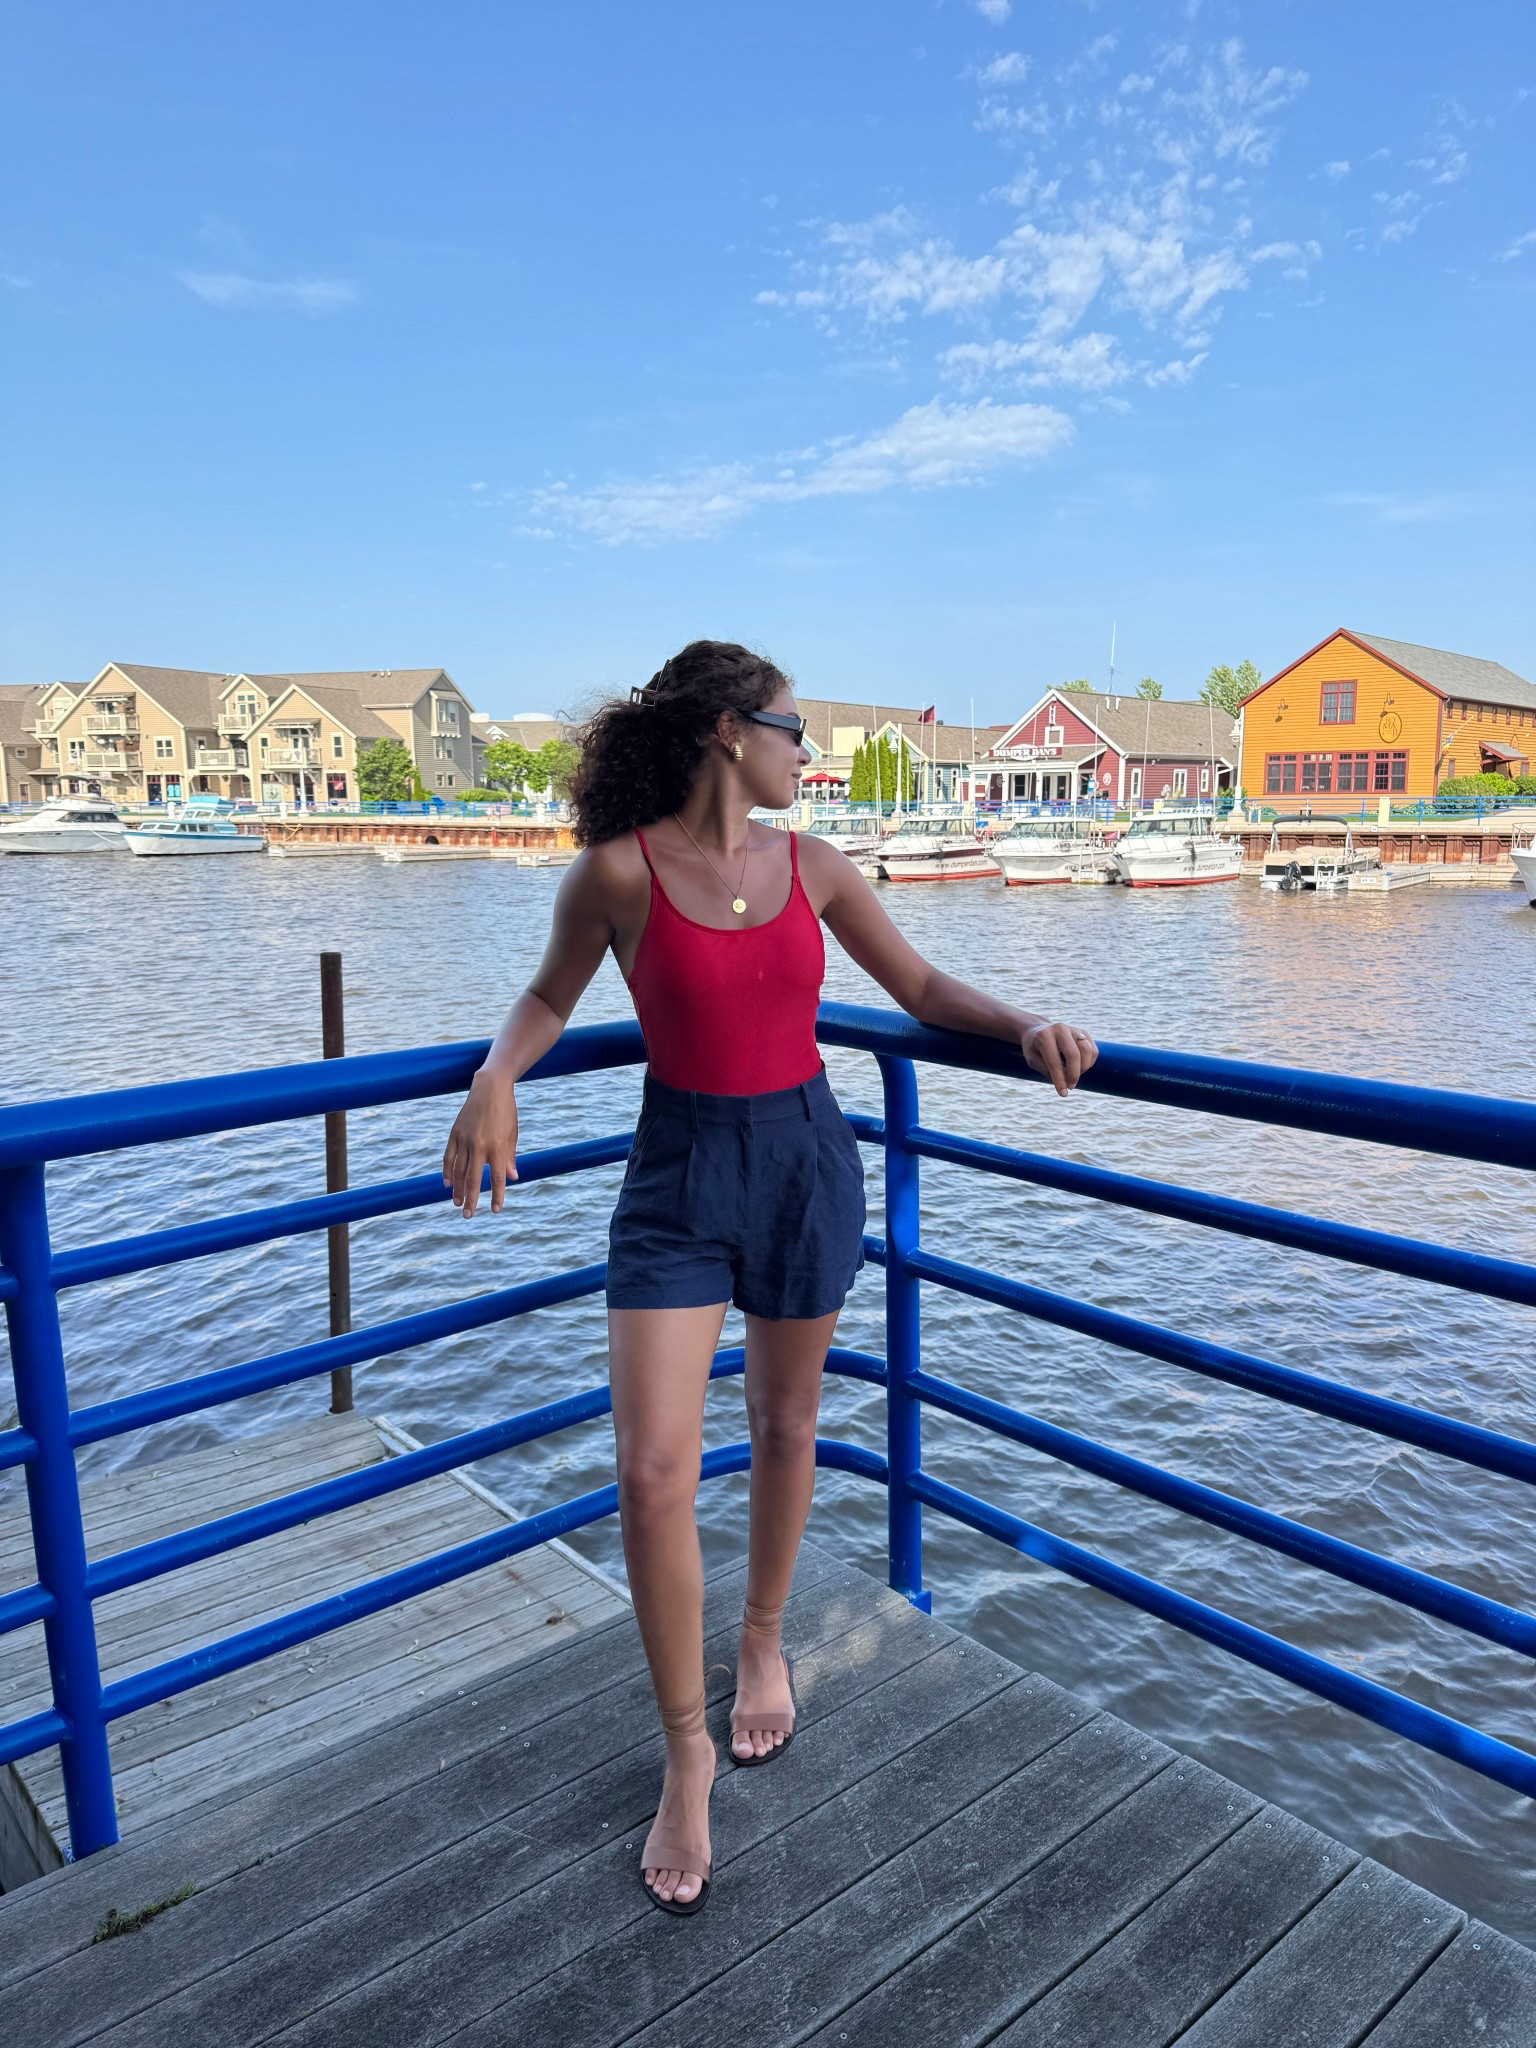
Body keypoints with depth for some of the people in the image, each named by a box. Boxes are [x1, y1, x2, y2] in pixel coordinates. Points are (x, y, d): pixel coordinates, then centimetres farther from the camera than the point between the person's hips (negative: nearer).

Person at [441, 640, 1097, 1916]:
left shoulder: (810, 866, 0)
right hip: (678, 1176, -3)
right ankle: (687, 1753, 15)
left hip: (808, 1162, 4)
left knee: (786, 1427, 17)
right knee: (654, 1475, -8)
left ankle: (764, 1646, 44)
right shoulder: (618, 870, -10)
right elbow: (550, 999, 3)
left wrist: (1027, 1025, -7)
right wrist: (494, 1081, -16)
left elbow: (919, 986, 9)